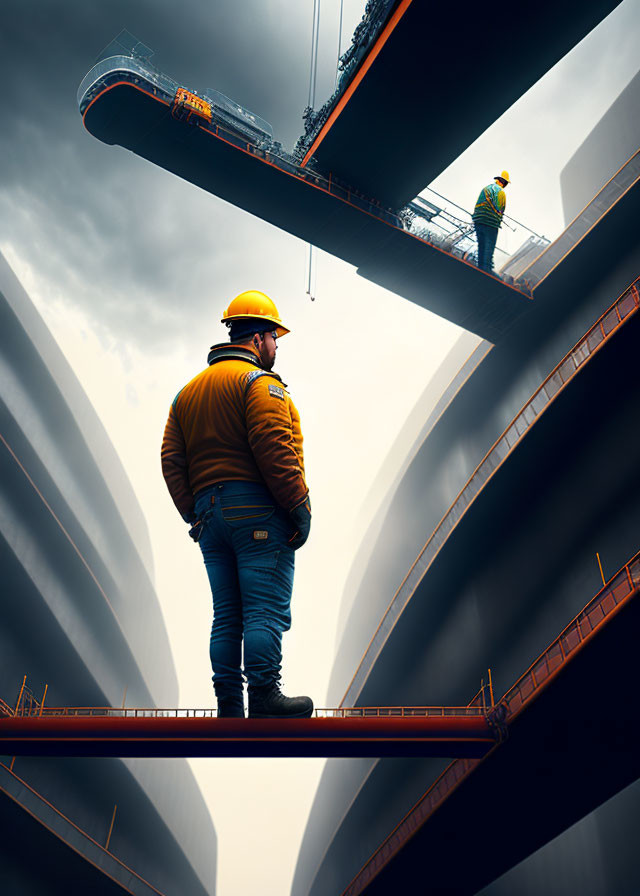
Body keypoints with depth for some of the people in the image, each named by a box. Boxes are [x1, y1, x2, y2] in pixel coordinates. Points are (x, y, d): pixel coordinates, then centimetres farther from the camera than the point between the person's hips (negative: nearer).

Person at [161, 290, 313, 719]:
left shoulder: (188, 392, 21)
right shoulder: (259, 382, -4)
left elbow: (172, 461, 14)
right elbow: (273, 450, -17)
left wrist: (194, 515, 14)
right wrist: (299, 506, -13)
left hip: (209, 513, 8)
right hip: (258, 509, -7)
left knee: (227, 615, 9)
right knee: (266, 608, -7)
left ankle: (229, 705, 10)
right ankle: (264, 696, -9)